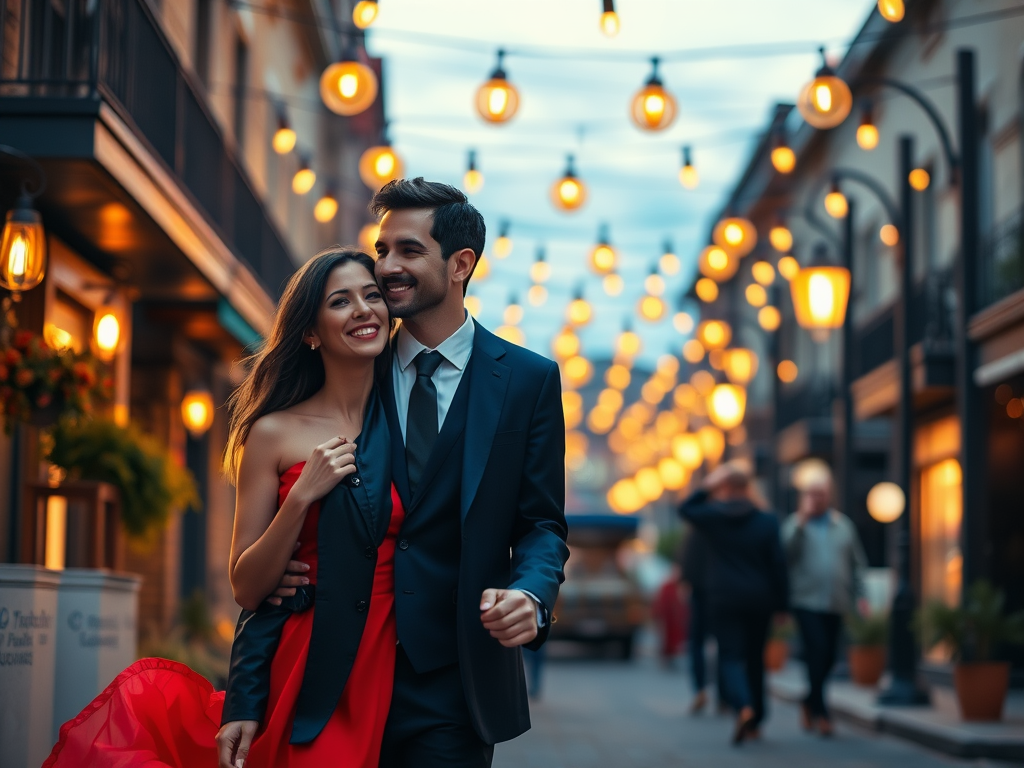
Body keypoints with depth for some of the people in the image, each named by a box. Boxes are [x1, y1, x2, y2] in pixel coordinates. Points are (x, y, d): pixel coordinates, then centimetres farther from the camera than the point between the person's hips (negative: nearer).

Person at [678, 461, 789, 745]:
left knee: (731, 657, -3)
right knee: (755, 658, 14)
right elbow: (778, 564, -3)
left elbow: (685, 509, 17)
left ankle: (743, 706, -30)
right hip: (759, 600, 2)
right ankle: (754, 722, 20)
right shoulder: (767, 522, -3)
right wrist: (781, 602, 4)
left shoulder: (711, 515, -5)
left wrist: (707, 486, 15)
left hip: (724, 599, -2)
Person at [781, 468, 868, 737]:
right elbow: (785, 552, -14)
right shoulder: (795, 523, 4)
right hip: (806, 601, -4)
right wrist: (802, 520, -16)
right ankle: (820, 713, -10)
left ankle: (809, 704, 28)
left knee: (827, 659, 7)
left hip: (836, 603, 4)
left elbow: (857, 562, 15)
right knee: (817, 654, -14)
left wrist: (859, 595, 6)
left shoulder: (843, 525, 12)